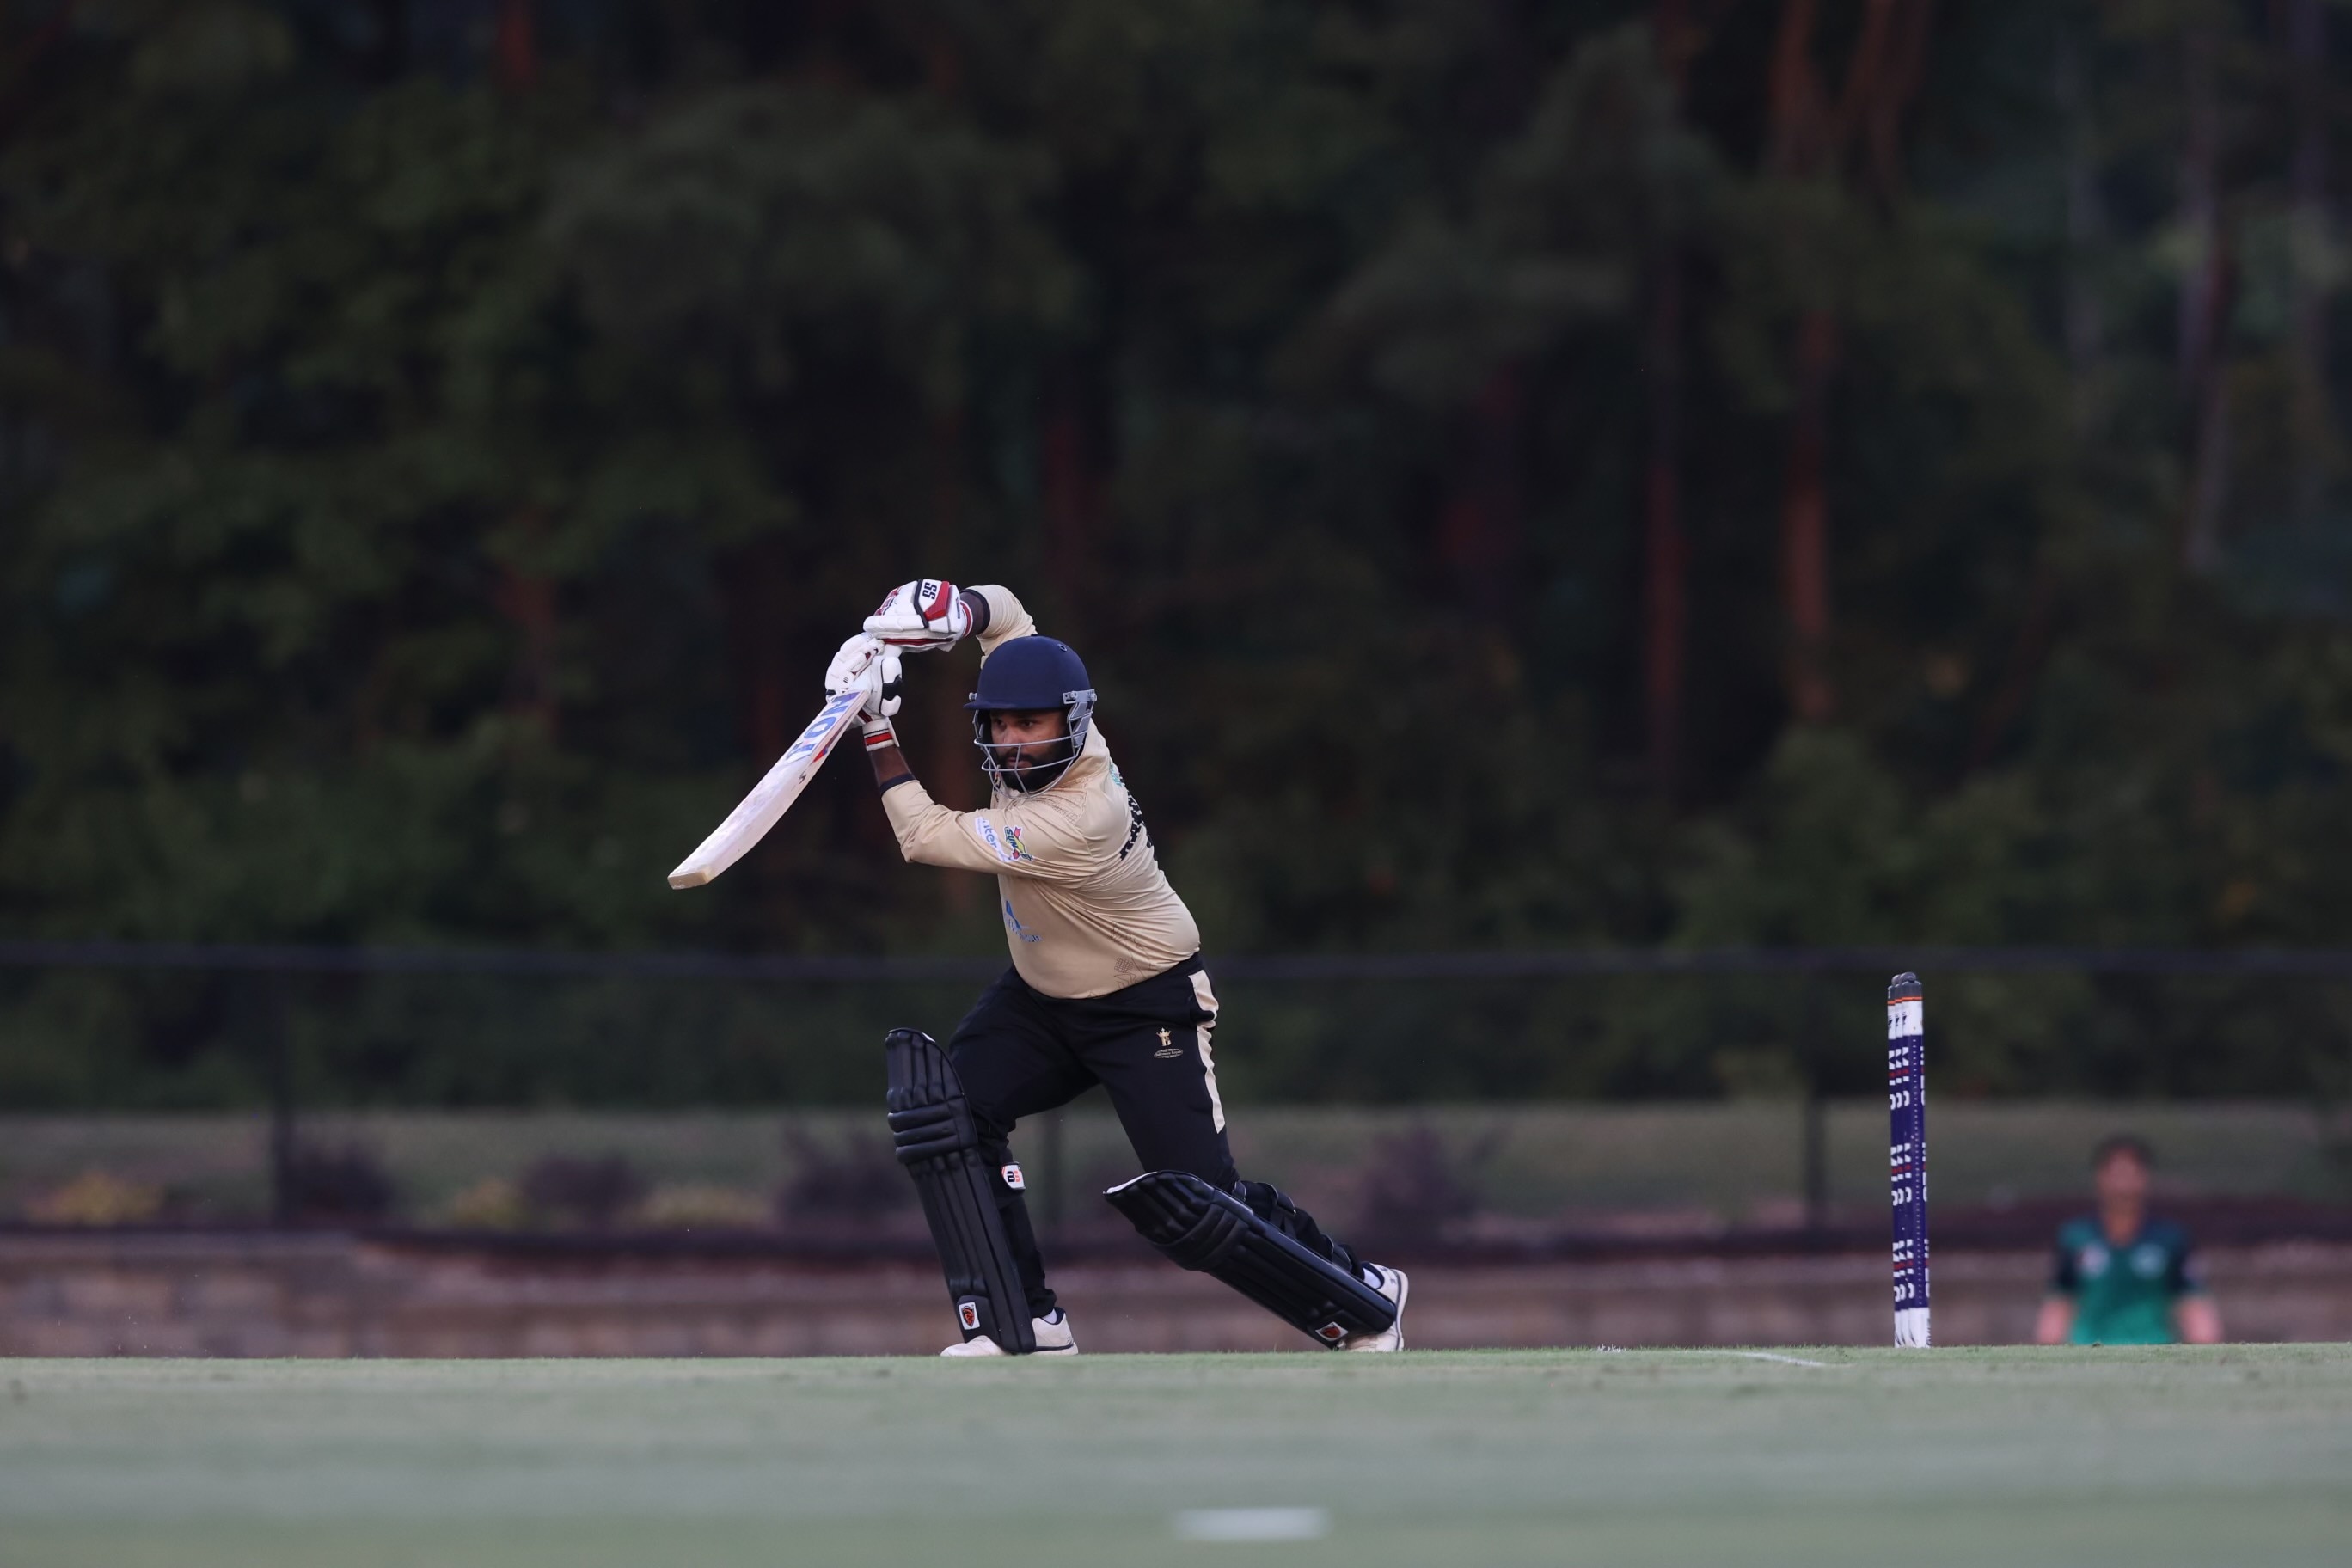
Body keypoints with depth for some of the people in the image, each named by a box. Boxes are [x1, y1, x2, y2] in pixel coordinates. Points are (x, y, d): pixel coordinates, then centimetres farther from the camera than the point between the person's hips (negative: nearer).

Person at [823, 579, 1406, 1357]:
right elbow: (1004, 613, 2)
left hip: (1148, 1007, -8)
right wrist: (945, 609, -20)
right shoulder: (1035, 750, -12)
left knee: (1195, 1207, -12)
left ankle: (1368, 1302, 11)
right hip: (1041, 996, 8)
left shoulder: (1078, 819, -35)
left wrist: (878, 729, -29)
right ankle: (1022, 1324, -6)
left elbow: (925, 839, -31)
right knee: (946, 1110, -13)